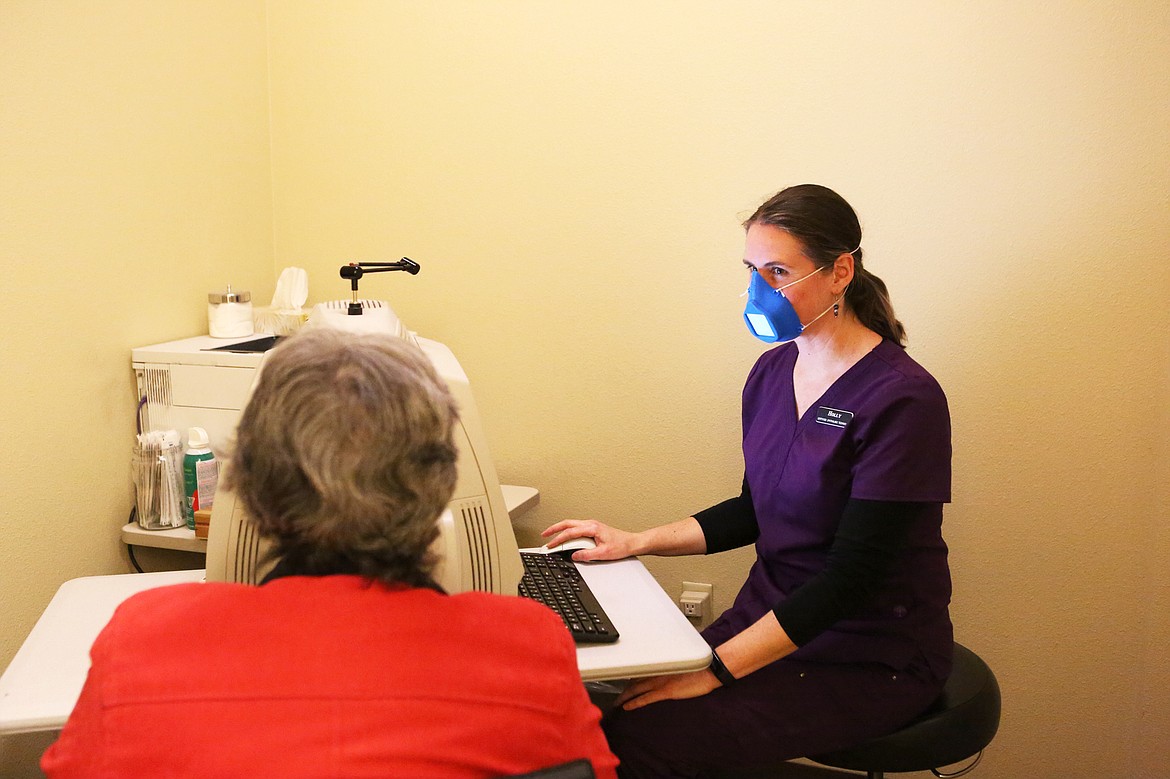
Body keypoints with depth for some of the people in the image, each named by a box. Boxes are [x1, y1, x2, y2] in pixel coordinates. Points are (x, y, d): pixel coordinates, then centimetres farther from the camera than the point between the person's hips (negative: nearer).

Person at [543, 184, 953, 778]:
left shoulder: (901, 399, -19)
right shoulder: (773, 371, 4)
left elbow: (850, 578, -21)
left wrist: (715, 669, -23)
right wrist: (637, 543, 5)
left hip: (872, 662, -6)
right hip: (772, 615, 6)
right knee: (597, 723, -16)